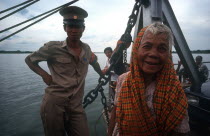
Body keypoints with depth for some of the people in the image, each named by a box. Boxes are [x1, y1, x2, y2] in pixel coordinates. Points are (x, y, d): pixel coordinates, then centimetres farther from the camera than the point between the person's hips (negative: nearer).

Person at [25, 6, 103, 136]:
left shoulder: (86, 49, 5)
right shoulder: (53, 47, -8)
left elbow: (93, 60, 28)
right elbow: (29, 60, 6)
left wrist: (103, 75, 26)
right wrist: (44, 74, -8)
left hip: (76, 106, 4)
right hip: (54, 104, -3)